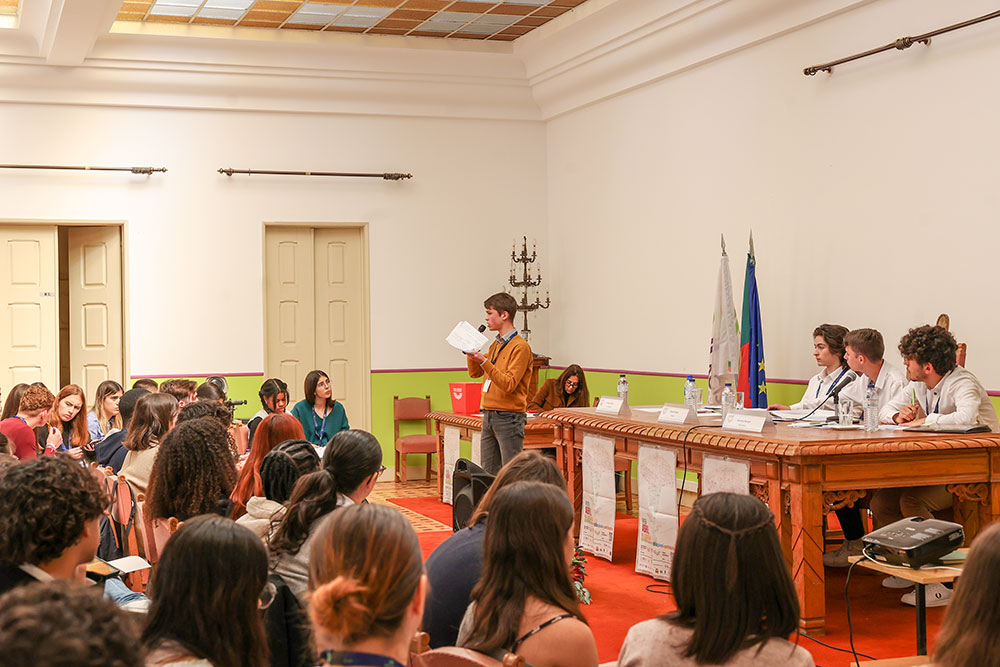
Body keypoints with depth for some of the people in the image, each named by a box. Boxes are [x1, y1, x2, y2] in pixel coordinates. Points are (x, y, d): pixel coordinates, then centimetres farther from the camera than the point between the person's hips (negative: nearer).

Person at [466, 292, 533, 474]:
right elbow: (475, 373, 23)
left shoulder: (520, 346, -12)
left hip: (509, 418, -8)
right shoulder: (495, 345, 15)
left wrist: (484, 361, -25)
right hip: (489, 416, 8)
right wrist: (472, 351, 8)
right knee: (489, 473, 10)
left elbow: (509, 384, -20)